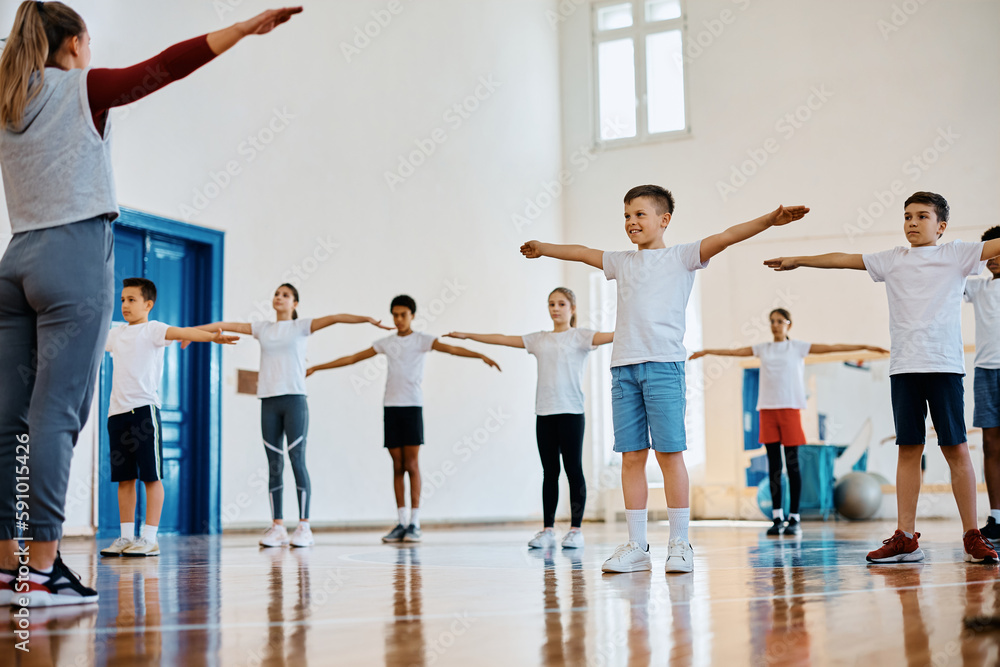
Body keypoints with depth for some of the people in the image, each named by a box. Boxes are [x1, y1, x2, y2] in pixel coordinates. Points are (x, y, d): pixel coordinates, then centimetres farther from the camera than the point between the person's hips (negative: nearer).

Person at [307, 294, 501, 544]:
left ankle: (415, 523, -1)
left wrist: (482, 356, -28)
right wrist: (317, 368, 18)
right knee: (397, 466, 5)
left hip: (412, 405, -4)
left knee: (411, 465, -5)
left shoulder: (422, 340, 2)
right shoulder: (386, 343, 13)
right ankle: (402, 523, 10)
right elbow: (352, 358, 18)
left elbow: (451, 349, -13)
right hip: (390, 406, 4)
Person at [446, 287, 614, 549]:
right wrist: (467, 336, 23)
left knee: (573, 469, -2)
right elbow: (502, 339, 20)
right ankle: (547, 529, 8)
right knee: (549, 471, 6)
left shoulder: (580, 336, 3)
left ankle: (576, 529, 3)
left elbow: (609, 336, -12)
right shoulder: (539, 339, 16)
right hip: (544, 412, 4)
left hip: (571, 411, -4)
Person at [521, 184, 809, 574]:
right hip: (623, 366, 5)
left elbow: (726, 237, -6)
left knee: (669, 452, -5)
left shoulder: (681, 257, 6)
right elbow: (582, 253, 35)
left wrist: (769, 220, -18)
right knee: (631, 456, 4)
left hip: (664, 365, -5)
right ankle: (637, 546, 8)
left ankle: (680, 544, 3)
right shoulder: (622, 263, 20)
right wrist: (544, 248, 48)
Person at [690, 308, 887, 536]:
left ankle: (794, 518, 1)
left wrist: (864, 346, -4)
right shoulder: (762, 349, 15)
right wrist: (706, 352, 18)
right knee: (773, 464, 3)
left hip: (790, 407, -3)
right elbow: (733, 352, 18)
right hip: (767, 408, 3)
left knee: (792, 463, -3)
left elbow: (832, 348, 1)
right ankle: (777, 517, 6)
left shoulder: (798, 347, 6)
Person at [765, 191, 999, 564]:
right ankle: (905, 537, 7)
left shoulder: (955, 256, 5)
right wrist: (798, 261, 26)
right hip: (904, 366, 3)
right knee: (908, 449, 4)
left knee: (956, 449, -3)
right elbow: (843, 260, 21)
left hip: (944, 365, -3)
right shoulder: (893, 260, 14)